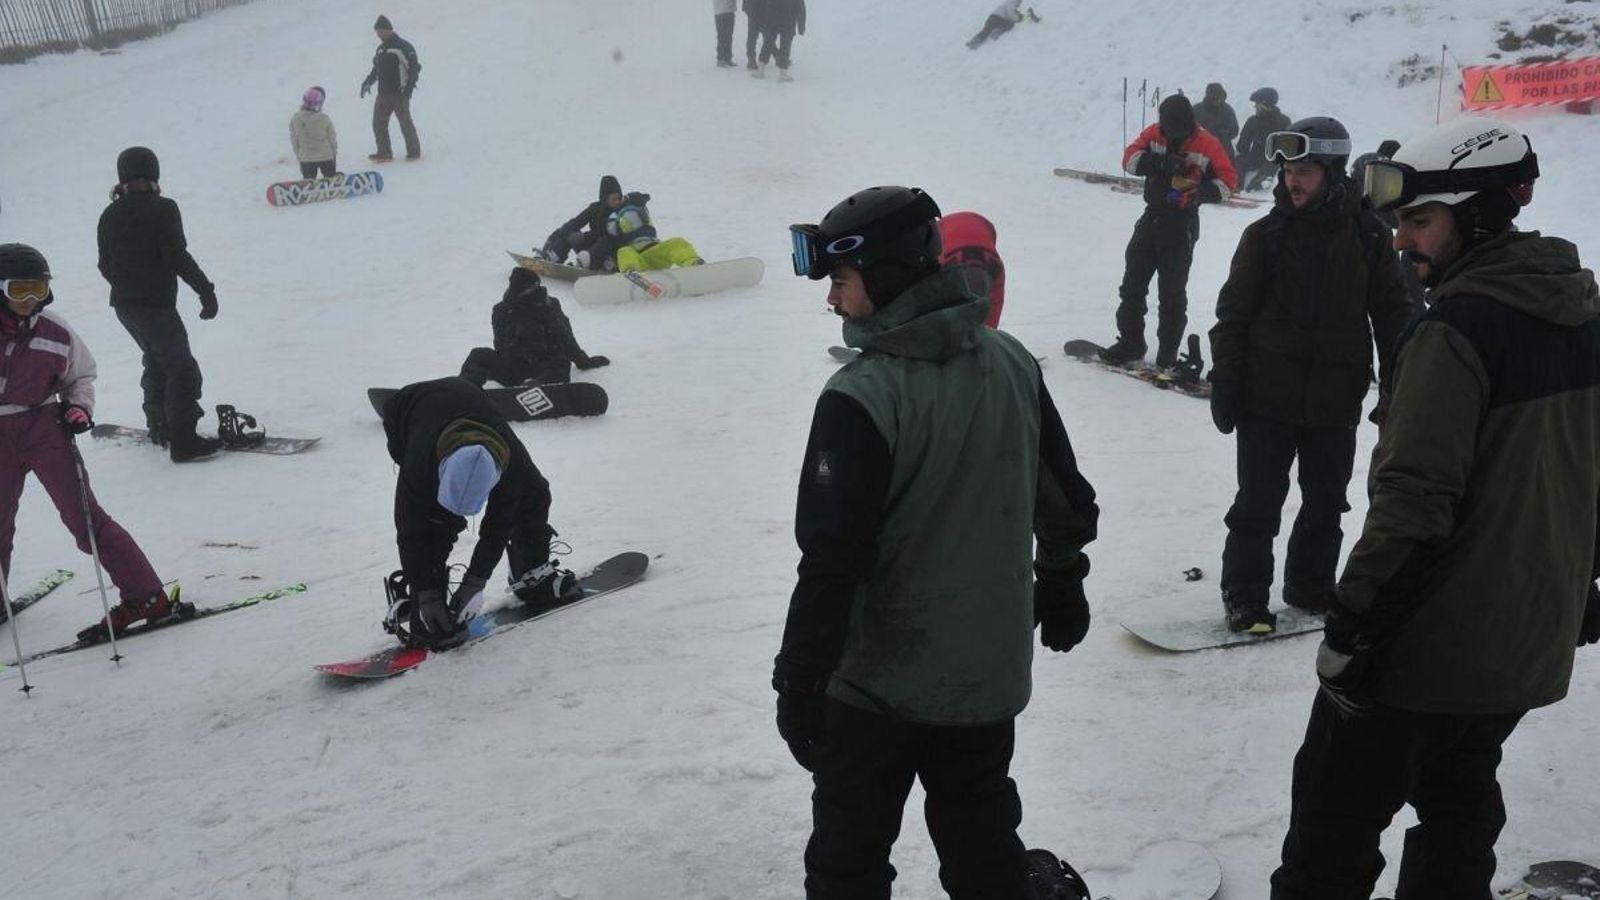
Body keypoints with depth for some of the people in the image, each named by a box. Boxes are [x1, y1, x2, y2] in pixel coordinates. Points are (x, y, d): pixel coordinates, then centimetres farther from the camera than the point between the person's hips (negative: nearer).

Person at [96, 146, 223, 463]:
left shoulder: (110, 215, 8)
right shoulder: (163, 208, -11)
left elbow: (105, 265, 13)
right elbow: (177, 256, -18)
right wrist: (205, 289, -13)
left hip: (124, 304, 7)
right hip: (155, 303, -7)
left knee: (157, 361, 23)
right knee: (182, 367, -4)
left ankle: (158, 426, 30)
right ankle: (182, 440, -10)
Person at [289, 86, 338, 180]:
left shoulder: (295, 119, -10)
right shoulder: (324, 119, -17)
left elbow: (294, 140, 0)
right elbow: (332, 139, -6)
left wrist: (299, 156, 14)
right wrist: (334, 156, 11)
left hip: (306, 159, 2)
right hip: (326, 157, -2)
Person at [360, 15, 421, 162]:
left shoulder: (403, 46, -9)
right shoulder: (381, 49, 15)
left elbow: (414, 67, -11)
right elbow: (376, 69, 25)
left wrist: (409, 87, -18)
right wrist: (368, 82, 12)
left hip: (399, 94, -7)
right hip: (383, 93, 7)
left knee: (405, 123, -2)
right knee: (378, 123, 3)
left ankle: (414, 151, 10)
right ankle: (384, 152, 10)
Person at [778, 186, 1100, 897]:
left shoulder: (862, 397, -24)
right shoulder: (1013, 363, -3)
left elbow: (832, 562, -23)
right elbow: (1067, 498, 8)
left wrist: (798, 682, -13)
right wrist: (1061, 586, 24)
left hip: (881, 684, -6)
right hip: (991, 673, 6)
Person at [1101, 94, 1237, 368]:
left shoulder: (1207, 144, -10)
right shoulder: (1154, 134, -1)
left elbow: (1228, 180, -7)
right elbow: (1130, 157, -10)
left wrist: (1200, 192, -24)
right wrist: (1161, 163, -26)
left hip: (1183, 224, -4)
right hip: (1152, 216, 4)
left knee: (1172, 291, -2)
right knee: (1133, 283, 8)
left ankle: (1167, 355, 7)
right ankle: (1130, 343, 21)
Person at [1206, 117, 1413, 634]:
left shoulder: (1368, 236, 0)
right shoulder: (1266, 234, -3)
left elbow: (1393, 314, 6)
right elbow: (1232, 313, -2)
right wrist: (1224, 384, -6)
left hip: (1336, 402, 2)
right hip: (1267, 397, -2)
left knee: (1326, 505, 14)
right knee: (1258, 505, 2)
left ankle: (1311, 587, 31)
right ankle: (1245, 598, 13)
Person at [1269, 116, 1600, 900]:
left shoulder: (1456, 329, -21)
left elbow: (1414, 502, -25)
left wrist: (1351, 625, -18)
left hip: (1430, 642, -8)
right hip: (1533, 638, 8)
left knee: (1338, 807, 5)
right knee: (1459, 799, 22)